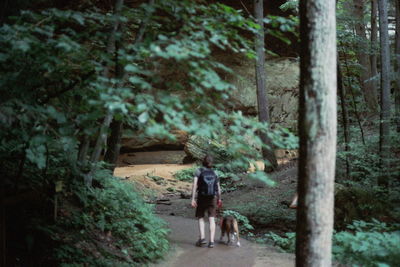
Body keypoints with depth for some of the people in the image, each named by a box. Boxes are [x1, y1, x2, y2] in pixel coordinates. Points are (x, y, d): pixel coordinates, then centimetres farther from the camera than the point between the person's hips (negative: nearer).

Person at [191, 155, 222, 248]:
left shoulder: (199, 171, -5)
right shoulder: (214, 173, 6)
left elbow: (195, 185, -15)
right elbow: (218, 188, 10)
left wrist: (193, 199, -16)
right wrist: (219, 199, 26)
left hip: (202, 197, -2)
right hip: (213, 198, 2)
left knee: (201, 218, 12)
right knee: (211, 219, -1)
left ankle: (202, 238, -5)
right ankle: (211, 241, -11)